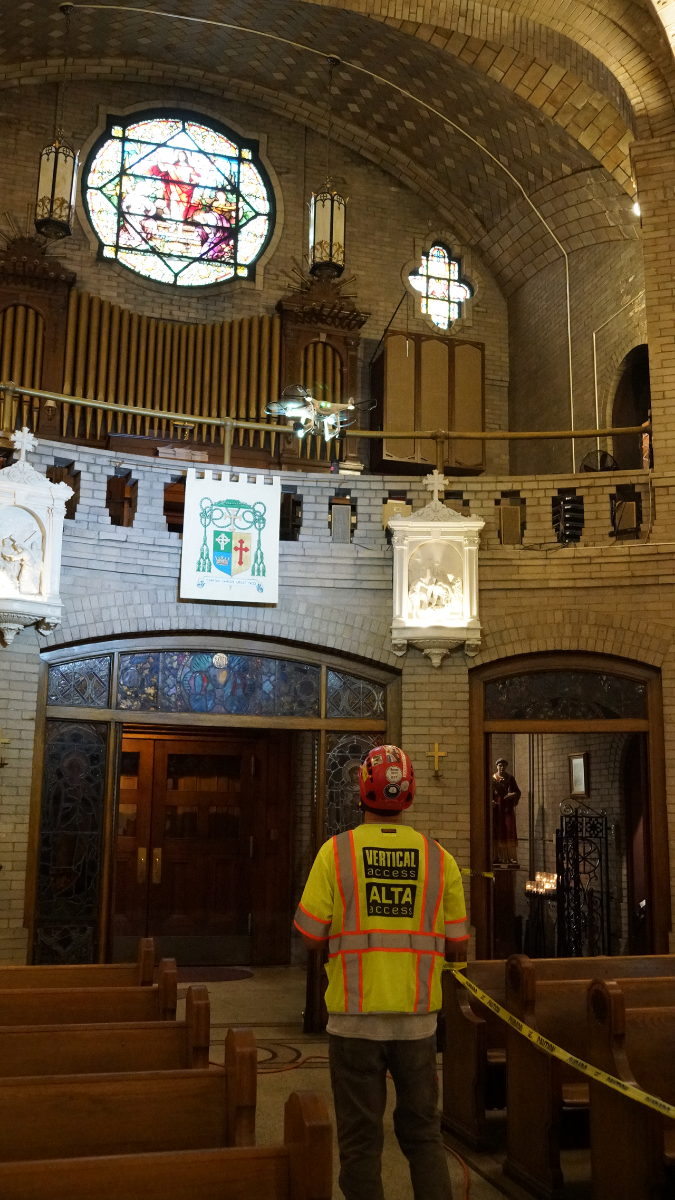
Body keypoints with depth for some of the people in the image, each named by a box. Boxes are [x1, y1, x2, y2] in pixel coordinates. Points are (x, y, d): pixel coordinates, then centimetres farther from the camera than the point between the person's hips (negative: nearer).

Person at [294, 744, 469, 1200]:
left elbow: (310, 936, -5)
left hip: (356, 1016, -2)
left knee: (361, 1139, 10)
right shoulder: (438, 858, -1)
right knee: (423, 1131, 17)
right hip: (417, 1017, 2)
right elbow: (458, 947, 4)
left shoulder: (336, 852, -7)